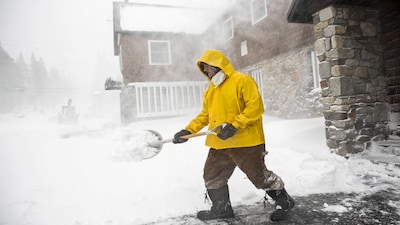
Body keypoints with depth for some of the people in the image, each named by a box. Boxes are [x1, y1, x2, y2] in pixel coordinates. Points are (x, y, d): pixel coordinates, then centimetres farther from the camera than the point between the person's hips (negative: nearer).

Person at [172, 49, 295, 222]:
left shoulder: (242, 80, -9)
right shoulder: (210, 90, 15)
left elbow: (255, 106, -17)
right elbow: (205, 115, 19)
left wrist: (235, 125, -23)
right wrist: (189, 130, 8)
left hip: (245, 141, -8)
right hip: (219, 144, 8)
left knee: (259, 176, 3)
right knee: (212, 176, 13)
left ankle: (284, 201, 28)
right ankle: (222, 208, 32)